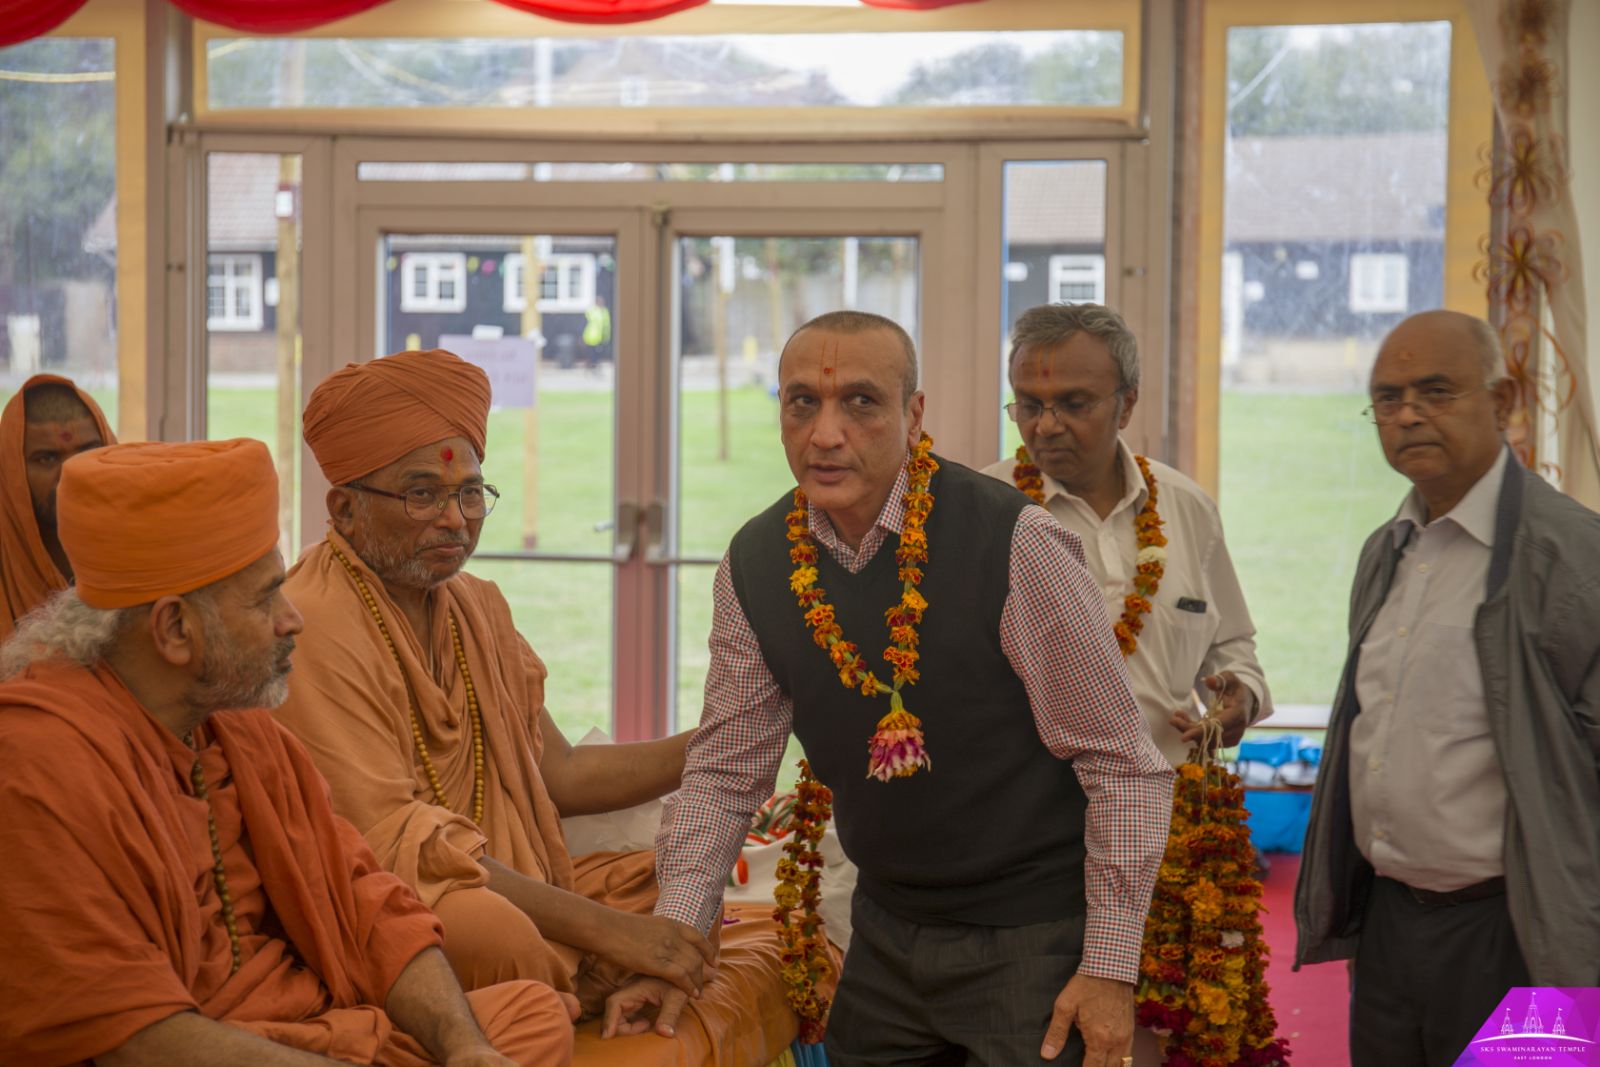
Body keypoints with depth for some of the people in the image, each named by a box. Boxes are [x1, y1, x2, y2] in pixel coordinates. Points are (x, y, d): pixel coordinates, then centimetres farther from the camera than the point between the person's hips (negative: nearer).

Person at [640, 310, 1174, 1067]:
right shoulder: (753, 565, -3)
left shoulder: (1015, 544, -18)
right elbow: (725, 772, 5)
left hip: (1034, 944, -5)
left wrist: (1111, 968, -14)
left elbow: (1124, 764, -13)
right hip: (886, 935, 5)